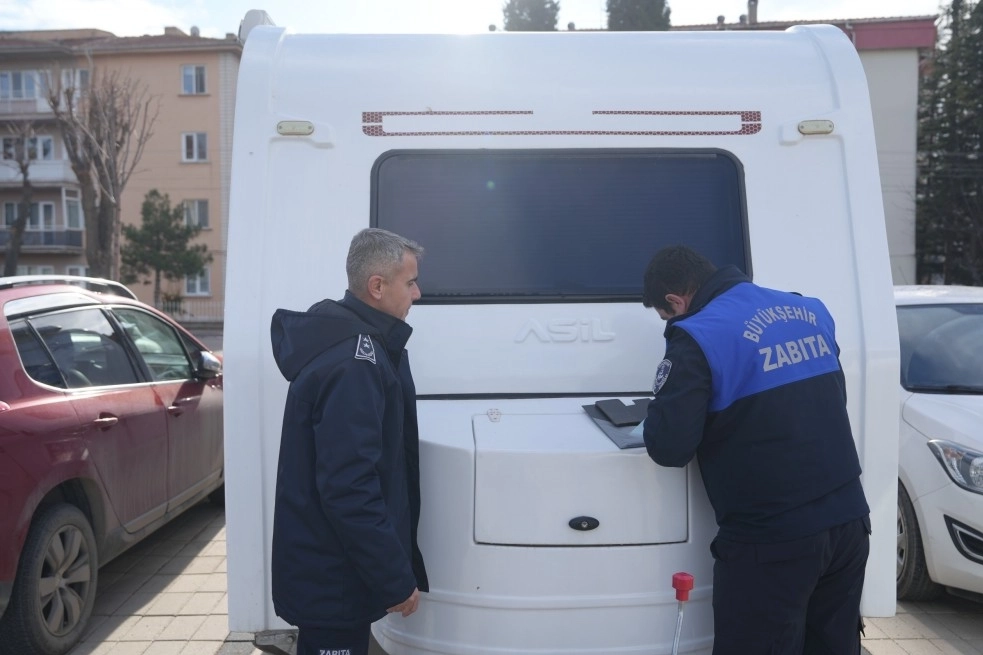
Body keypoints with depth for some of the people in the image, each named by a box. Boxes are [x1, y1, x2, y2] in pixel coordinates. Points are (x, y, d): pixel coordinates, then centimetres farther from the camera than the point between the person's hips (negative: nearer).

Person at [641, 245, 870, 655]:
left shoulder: (699, 337, -14)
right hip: (848, 524, 8)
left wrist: (661, 410, 3)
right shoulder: (810, 310, 10)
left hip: (772, 541, -7)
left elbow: (668, 447, -18)